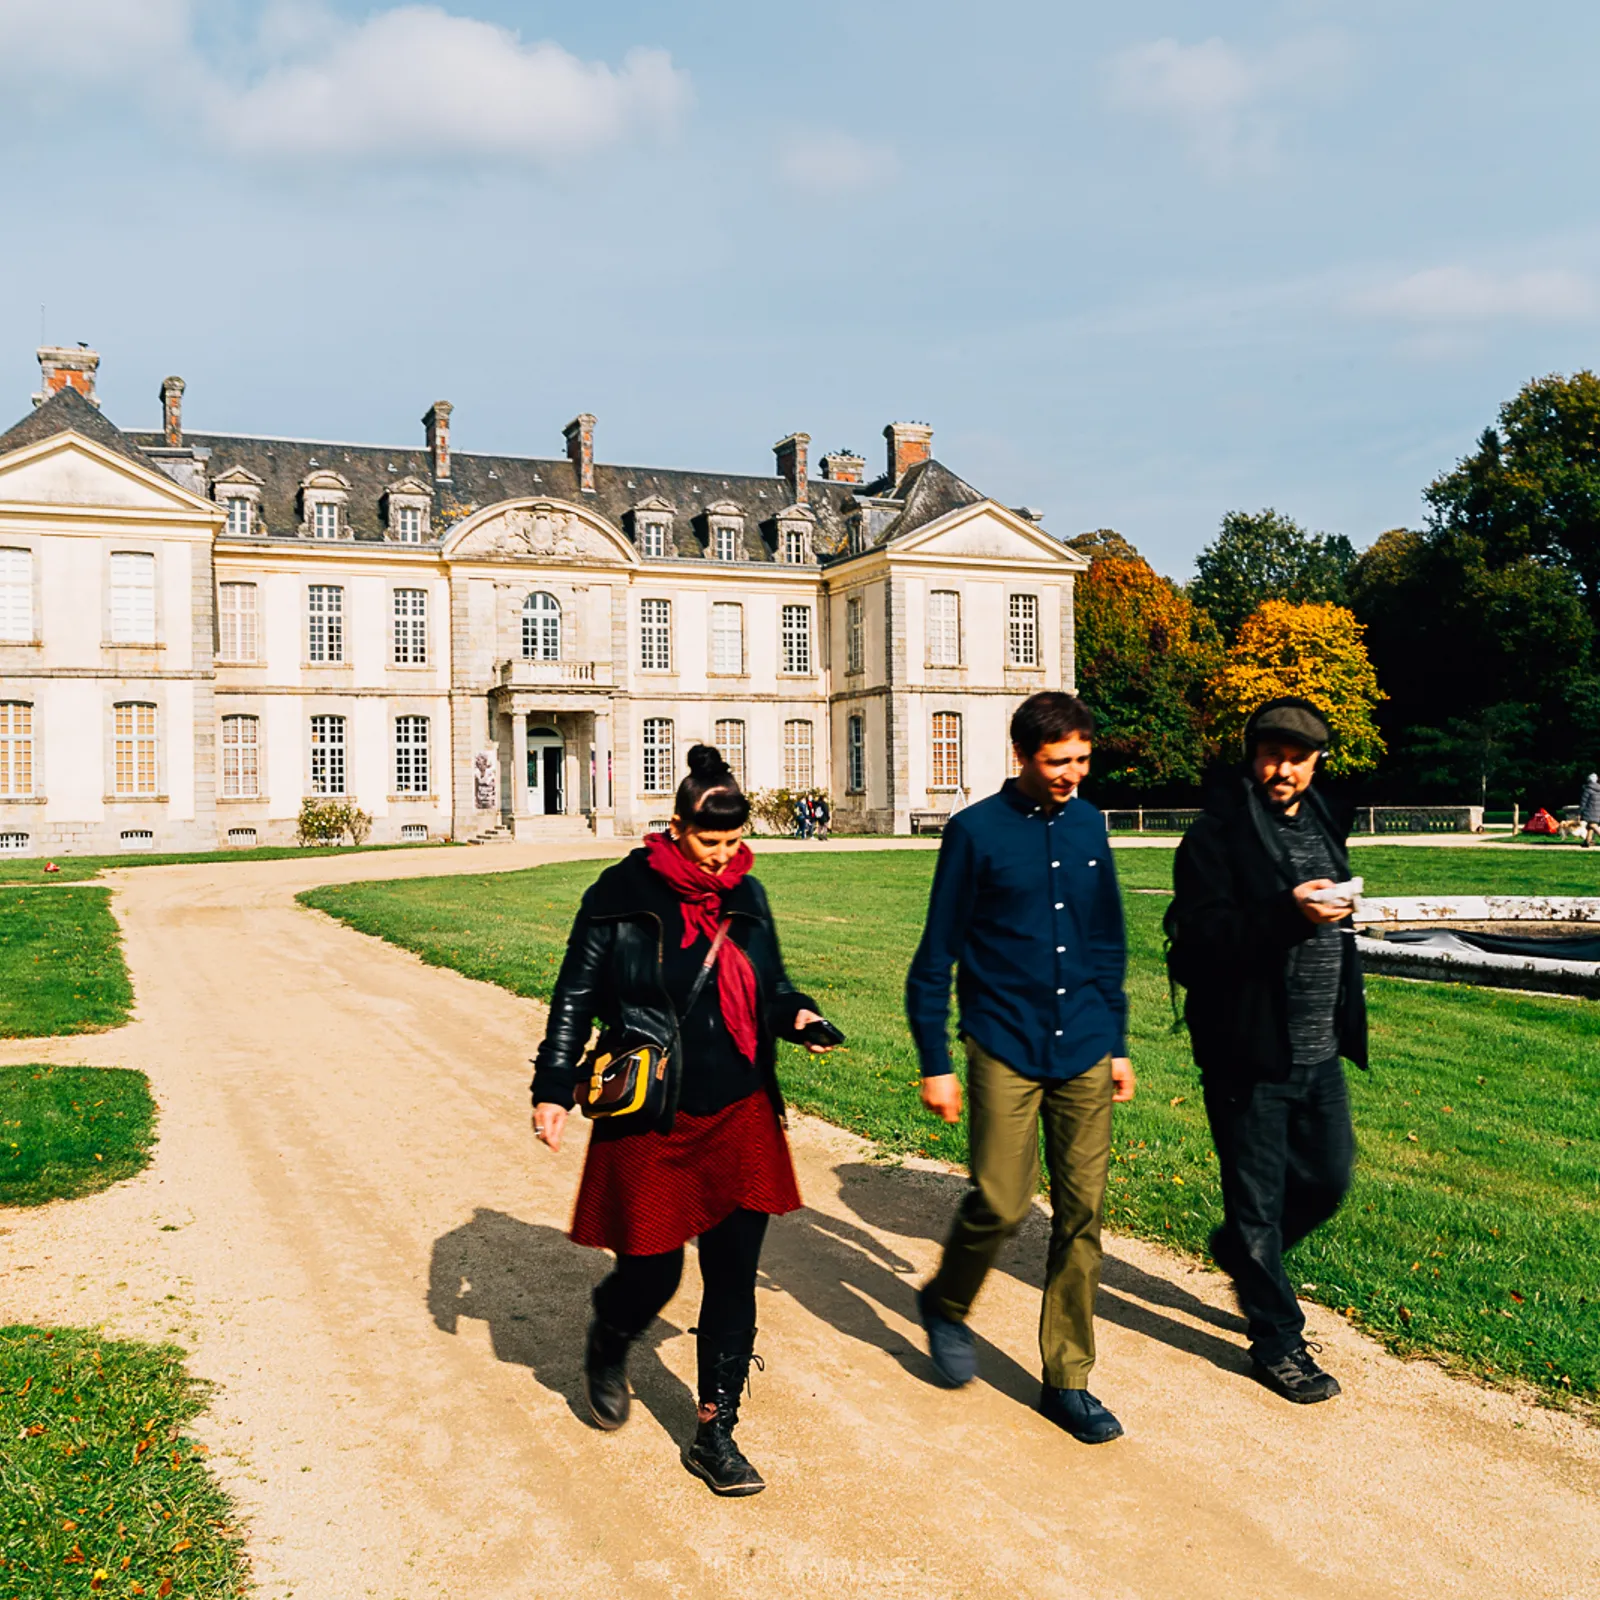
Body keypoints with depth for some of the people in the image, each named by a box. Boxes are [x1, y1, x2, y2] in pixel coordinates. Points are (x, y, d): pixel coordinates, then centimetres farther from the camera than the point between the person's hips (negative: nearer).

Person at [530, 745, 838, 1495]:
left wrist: (796, 1014, -5)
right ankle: (607, 1347, 41)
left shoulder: (747, 897, 5)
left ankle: (714, 1433, 19)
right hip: (651, 1122, -3)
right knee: (652, 1273, 5)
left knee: (734, 1275, 4)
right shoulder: (623, 894, -8)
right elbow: (575, 995, -3)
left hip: (739, 1116, 4)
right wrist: (553, 1088, -6)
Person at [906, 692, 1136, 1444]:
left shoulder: (1088, 825, 8)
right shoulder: (976, 832, -6)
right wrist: (935, 1064, -4)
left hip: (1084, 1051, 4)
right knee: (1000, 1204, -6)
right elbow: (935, 956, -3)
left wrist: (1117, 1042, 16)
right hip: (1005, 1050, -4)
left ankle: (1067, 1379, 19)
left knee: (1081, 1214, 5)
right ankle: (946, 1303, 26)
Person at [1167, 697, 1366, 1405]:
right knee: (1258, 1198, 4)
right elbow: (1200, 935, -21)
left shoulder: (1321, 825, 12)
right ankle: (1278, 1342, 20)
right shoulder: (1217, 835, -12)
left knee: (1329, 1179, 16)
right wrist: (1286, 914, -32)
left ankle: (1240, 1248, 41)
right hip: (1249, 1052, -7)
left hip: (1318, 1049, 7)